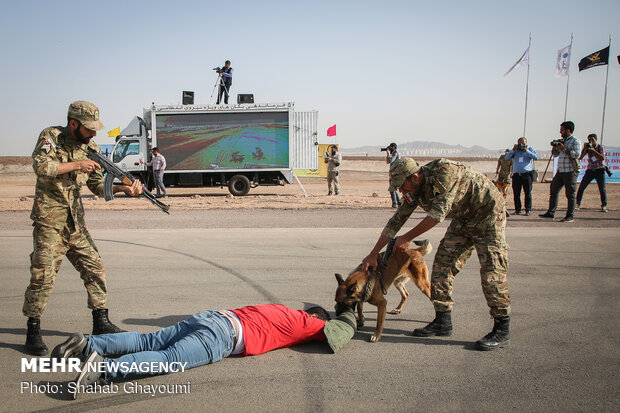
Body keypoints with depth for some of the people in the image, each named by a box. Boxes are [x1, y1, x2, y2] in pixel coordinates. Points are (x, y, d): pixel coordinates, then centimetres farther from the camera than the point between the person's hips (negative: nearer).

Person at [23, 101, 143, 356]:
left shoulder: (90, 149, 8)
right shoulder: (51, 136, -6)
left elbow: (98, 185, 8)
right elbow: (41, 166, -23)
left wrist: (125, 189, -7)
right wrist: (77, 165, -17)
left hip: (76, 223, 6)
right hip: (49, 222, -6)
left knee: (95, 269, 6)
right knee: (43, 275, -8)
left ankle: (101, 323, 19)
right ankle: (33, 332, 6)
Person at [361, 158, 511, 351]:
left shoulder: (444, 171, -31)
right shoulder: (413, 192, -6)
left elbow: (439, 213, -31)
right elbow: (396, 221, 0)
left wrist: (408, 237, -22)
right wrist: (373, 254, 0)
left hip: (488, 212, -8)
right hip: (463, 218, 8)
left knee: (491, 270, -15)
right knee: (442, 263, -1)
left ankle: (502, 330, -6)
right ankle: (443, 322, 7)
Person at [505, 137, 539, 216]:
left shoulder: (530, 149, 9)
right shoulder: (515, 150, 15)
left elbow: (536, 157, -7)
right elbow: (507, 157, 4)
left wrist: (526, 151, -10)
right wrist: (513, 150, -5)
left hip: (527, 174, -2)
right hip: (516, 175, 2)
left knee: (528, 193, -5)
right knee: (516, 193, 1)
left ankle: (528, 210, 0)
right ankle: (517, 210, 9)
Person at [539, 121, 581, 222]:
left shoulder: (575, 141, -7)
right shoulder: (562, 141, 16)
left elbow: (576, 154, -19)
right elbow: (555, 154, 20)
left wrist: (564, 149, -18)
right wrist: (554, 147, 1)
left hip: (570, 171, -8)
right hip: (560, 171, 8)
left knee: (570, 194, -4)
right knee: (553, 190, 9)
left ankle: (570, 216, 1)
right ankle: (551, 212, 16)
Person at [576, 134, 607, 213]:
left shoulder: (601, 147, -6)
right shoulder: (587, 147, 3)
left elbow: (602, 158, -22)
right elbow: (580, 158, -6)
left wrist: (593, 150, -27)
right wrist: (585, 149, -17)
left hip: (599, 170, -3)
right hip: (590, 170, 3)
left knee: (602, 188, -9)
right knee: (581, 187, -4)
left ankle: (604, 206, 0)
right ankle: (577, 204, 4)